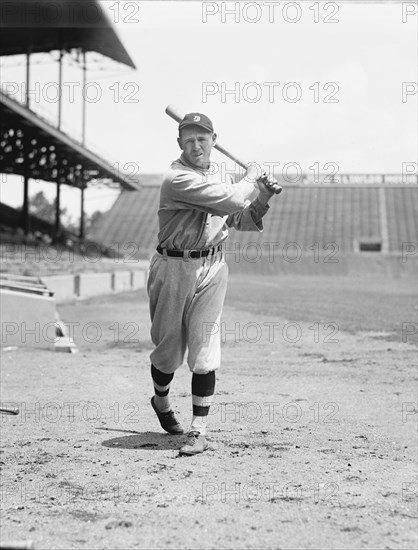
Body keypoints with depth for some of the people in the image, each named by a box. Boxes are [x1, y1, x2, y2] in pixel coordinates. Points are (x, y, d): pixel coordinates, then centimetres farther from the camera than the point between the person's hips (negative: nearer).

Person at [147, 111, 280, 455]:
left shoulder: (221, 177, 10)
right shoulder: (177, 178, -15)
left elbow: (243, 220, 18)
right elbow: (229, 201, -22)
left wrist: (263, 199, 1)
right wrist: (250, 180, -3)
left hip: (212, 269, 4)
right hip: (173, 268, -4)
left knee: (204, 351, -3)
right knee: (169, 348, 8)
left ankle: (199, 430, 1)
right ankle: (161, 400, 39)